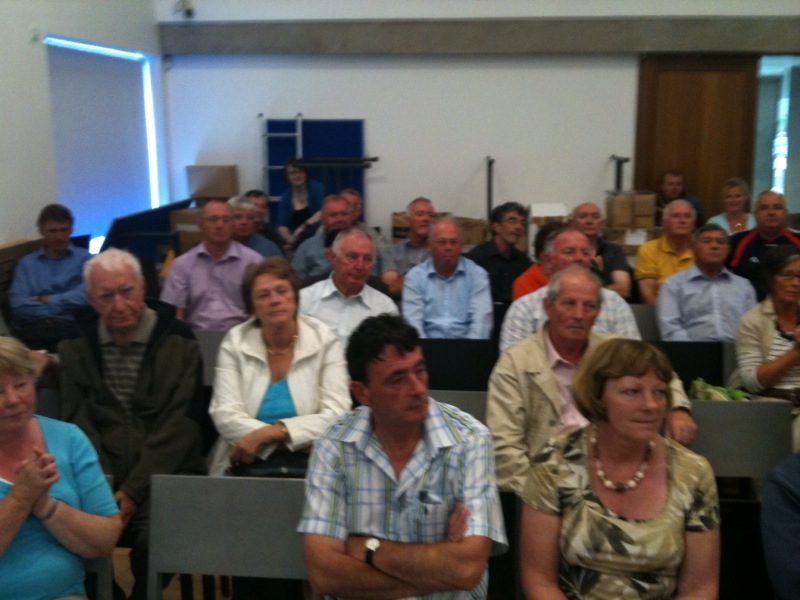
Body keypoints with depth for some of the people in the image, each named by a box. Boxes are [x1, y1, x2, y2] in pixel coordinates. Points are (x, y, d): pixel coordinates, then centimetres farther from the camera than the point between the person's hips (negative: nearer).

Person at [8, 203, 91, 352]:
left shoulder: (84, 258, 14)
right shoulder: (26, 263, 20)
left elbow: (86, 295, -3)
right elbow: (18, 304, 4)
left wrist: (46, 300, 6)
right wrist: (65, 306, -2)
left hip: (72, 327, -2)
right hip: (33, 329, 2)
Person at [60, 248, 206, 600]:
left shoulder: (179, 342, -1)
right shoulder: (75, 344, 8)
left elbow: (177, 426, -6)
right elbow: (77, 420, 1)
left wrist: (133, 490, -15)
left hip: (162, 478, -2)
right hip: (99, 478, 2)